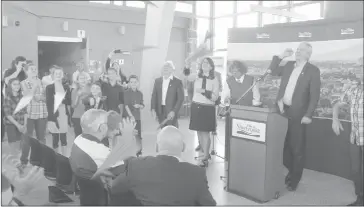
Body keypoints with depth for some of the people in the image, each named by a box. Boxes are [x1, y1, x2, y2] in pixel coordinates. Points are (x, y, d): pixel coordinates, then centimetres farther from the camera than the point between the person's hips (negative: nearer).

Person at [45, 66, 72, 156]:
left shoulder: (66, 87, 10)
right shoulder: (49, 87, 0)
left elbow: (69, 102, 10)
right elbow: (48, 103, -6)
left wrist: (63, 100, -10)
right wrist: (51, 117, -12)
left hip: (64, 116, 3)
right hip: (54, 115, -2)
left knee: (64, 138, 7)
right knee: (55, 139, 3)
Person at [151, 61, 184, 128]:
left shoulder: (178, 82, -3)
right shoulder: (157, 81, 10)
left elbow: (181, 98, -7)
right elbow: (154, 96, 9)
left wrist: (174, 111, -15)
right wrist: (153, 109, -3)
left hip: (171, 112, -4)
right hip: (160, 111, 4)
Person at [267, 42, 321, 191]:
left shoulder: (313, 71, -6)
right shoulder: (288, 65, 11)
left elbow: (315, 95, -10)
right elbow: (272, 71, 17)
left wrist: (308, 115, -18)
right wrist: (280, 57, 6)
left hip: (297, 114, -5)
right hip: (283, 110, 5)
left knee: (297, 149, 3)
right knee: (284, 146, 13)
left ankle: (294, 180, 16)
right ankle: (289, 172, 30)